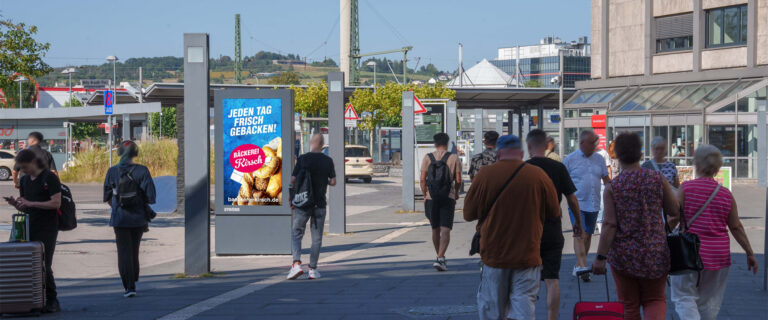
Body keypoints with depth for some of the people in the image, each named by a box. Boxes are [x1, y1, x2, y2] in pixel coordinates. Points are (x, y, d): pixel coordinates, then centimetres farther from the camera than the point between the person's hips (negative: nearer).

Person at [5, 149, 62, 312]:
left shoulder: (50, 178, -7)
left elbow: (56, 203, -14)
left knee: (43, 265, -9)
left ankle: (52, 302, 0)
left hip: (47, 228, -6)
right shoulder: (24, 180, 14)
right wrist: (15, 203, -4)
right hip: (30, 227, 7)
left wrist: (31, 203, -18)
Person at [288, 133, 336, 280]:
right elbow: (333, 182, 3)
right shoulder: (328, 161, -1)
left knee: (297, 235, 6)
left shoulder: (302, 159, -6)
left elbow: (293, 180, -8)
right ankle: (313, 269, 9)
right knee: (316, 238, 9)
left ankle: (297, 263, -13)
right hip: (319, 204, 1)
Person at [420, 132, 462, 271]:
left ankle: (440, 256, 27)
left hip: (431, 197, 2)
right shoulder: (454, 158, 0)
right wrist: (456, 192, 18)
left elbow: (422, 179, -1)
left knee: (435, 229, 15)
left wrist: (425, 195, 11)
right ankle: (440, 258, -21)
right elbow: (458, 180, -1)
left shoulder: (427, 158, 3)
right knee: (445, 230, -6)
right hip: (448, 197, -2)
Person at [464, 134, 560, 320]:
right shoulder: (539, 175, -5)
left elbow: (468, 214, 0)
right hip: (527, 255, 0)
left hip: (494, 255, 0)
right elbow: (555, 213, 5)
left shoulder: (485, 175, -6)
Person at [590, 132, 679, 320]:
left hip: (623, 254, -1)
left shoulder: (612, 187, -8)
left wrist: (600, 257, -9)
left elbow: (610, 226, -12)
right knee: (655, 299, 13)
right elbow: (674, 212, 2)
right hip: (655, 252, 1)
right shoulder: (658, 180, -4)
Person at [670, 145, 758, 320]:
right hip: (719, 256, 3)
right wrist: (750, 253, 12)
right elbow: (736, 227, 4)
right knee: (709, 301, 14)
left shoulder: (686, 188, -8)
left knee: (684, 296, 2)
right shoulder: (726, 195, 1)